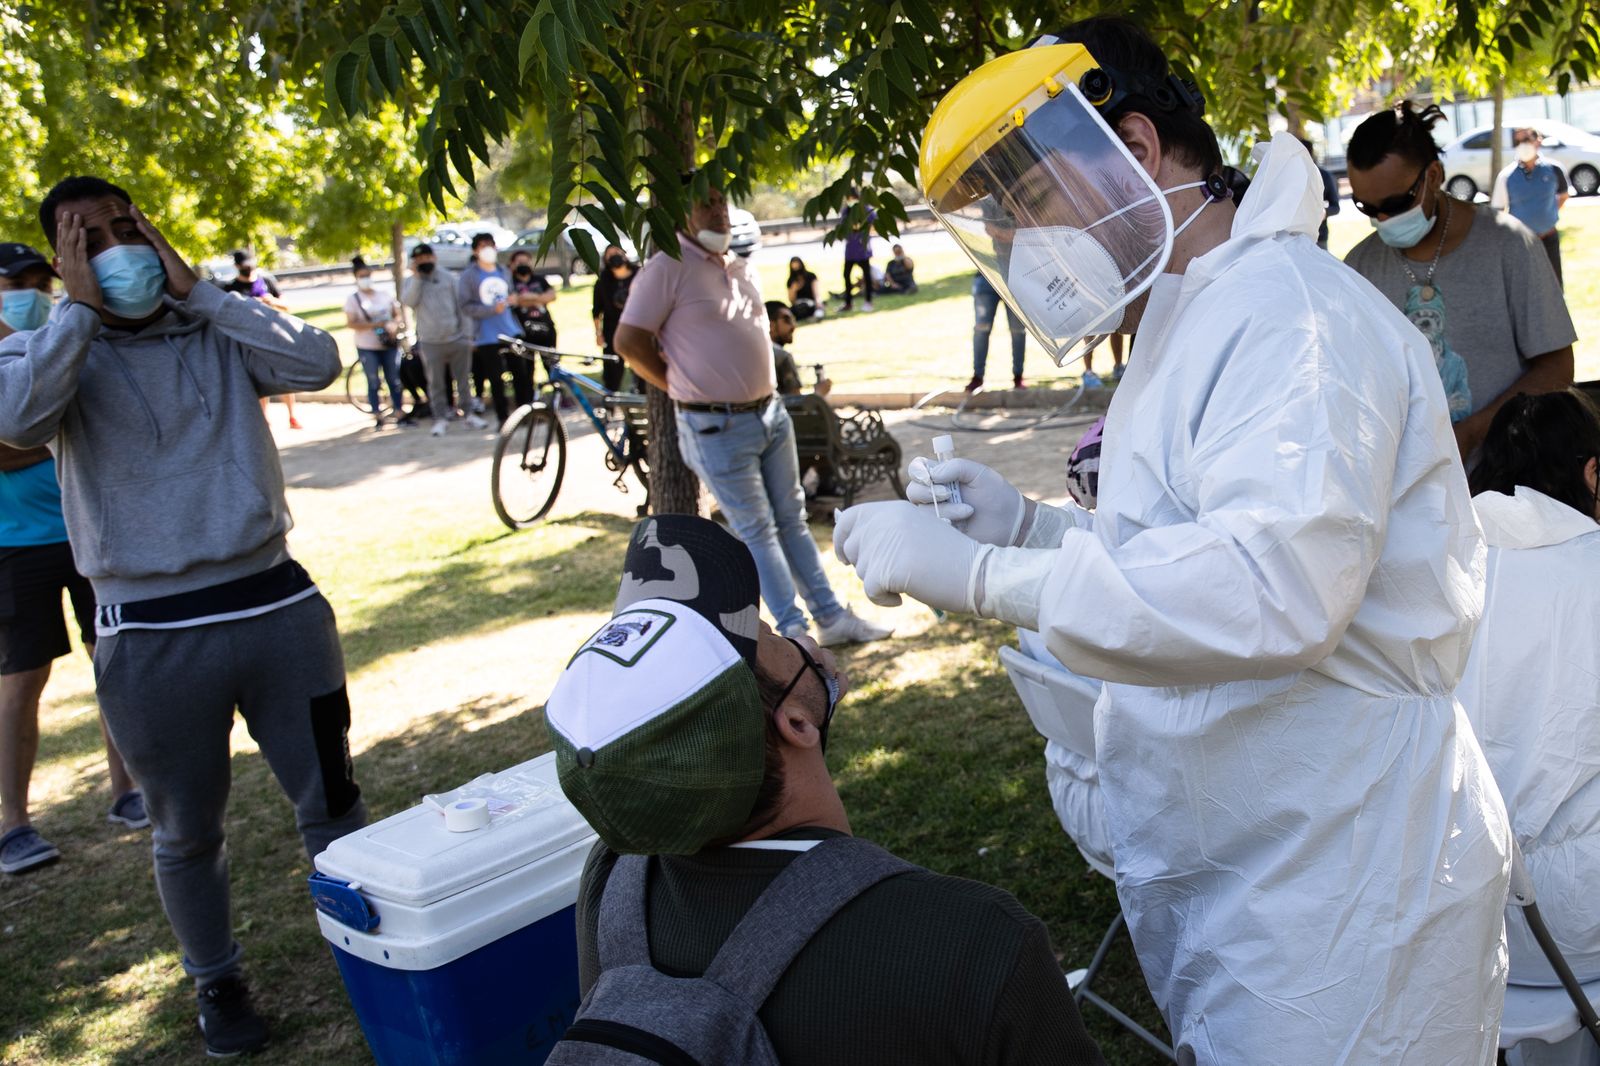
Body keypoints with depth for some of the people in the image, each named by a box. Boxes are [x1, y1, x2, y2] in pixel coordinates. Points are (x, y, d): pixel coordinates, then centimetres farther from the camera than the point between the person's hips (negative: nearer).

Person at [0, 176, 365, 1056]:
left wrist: (194, 288, -10)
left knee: (332, 801, 12)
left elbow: (317, 363, -14)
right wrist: (80, 307, -13)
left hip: (276, 607, 1)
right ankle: (217, 982, 37)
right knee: (186, 835, 14)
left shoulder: (218, 331, 5)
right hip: (151, 635, -1)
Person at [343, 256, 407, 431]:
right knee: (374, 382, 0)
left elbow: (397, 313, 13)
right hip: (367, 347, -3)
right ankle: (377, 416, 8)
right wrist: (375, 325, -19)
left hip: (389, 344, 3)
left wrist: (394, 325, -10)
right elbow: (351, 323, -10)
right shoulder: (353, 299, -2)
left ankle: (400, 413, 11)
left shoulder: (386, 295, 7)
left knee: (394, 380, 5)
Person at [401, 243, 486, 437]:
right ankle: (440, 419, 10)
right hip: (430, 343, -1)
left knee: (463, 379, 8)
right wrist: (416, 277, -14)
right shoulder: (412, 282, 6)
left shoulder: (449, 277, 6)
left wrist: (465, 334, 3)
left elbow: (461, 306, 7)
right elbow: (408, 301, -15)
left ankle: (469, 414, 17)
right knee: (436, 383, 3)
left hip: (456, 339, 1)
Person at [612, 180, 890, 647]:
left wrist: (764, 390, 13)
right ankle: (794, 631, 8)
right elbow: (629, 341, -15)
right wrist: (685, 387, -6)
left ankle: (832, 617, 21)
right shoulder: (667, 268, -12)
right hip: (717, 427, -7)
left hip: (770, 412, 7)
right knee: (757, 531, 0)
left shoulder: (740, 268, 12)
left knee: (792, 519, 13)